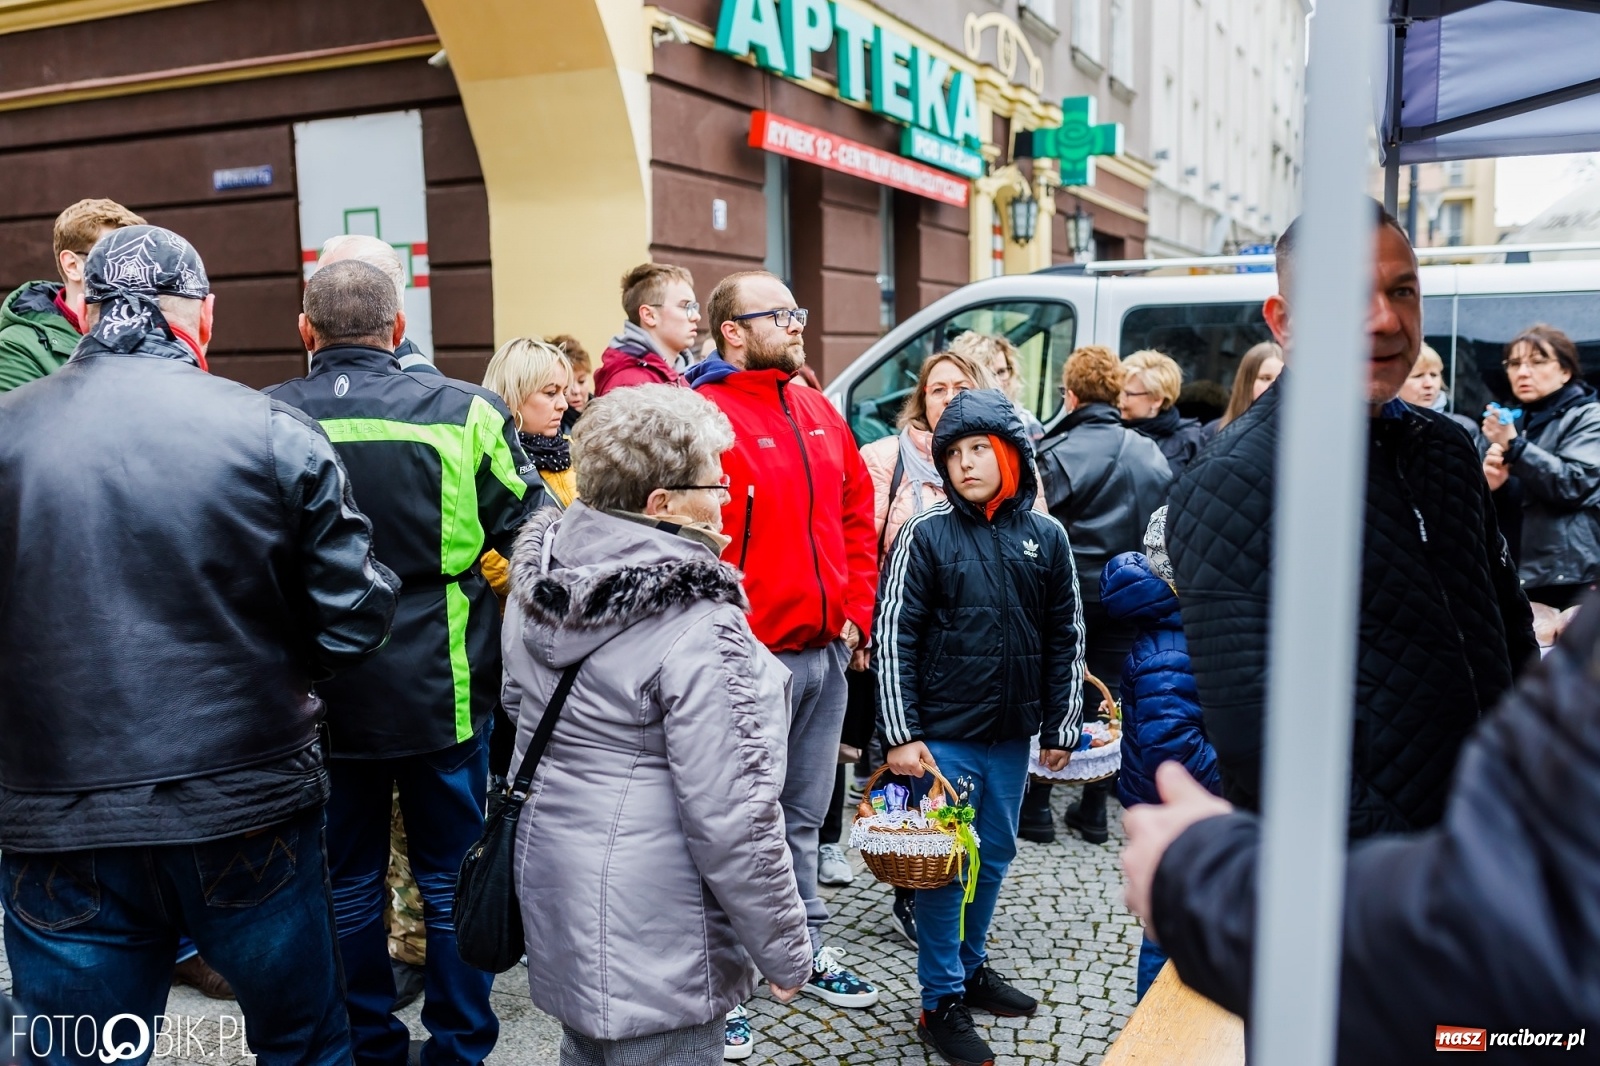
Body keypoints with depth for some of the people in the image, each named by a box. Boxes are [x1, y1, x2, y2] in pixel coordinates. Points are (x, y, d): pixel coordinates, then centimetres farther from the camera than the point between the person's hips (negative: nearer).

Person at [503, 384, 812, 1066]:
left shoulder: (538, 584, -1)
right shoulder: (698, 626, -25)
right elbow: (728, 816, -23)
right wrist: (786, 951, -12)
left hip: (553, 894, 8)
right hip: (650, 940, -8)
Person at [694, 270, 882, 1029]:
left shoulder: (818, 411, 11)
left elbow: (857, 511, 17)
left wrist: (856, 612, 10)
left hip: (829, 652, 7)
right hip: (754, 662, -7)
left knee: (805, 815, 20)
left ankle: (807, 947, 35)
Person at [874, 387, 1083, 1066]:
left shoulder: (1045, 536, 2)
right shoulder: (926, 534, -7)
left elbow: (1066, 638, 8)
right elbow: (893, 637, -9)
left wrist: (1061, 727, 8)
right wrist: (900, 734, -13)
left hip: (1013, 734, 4)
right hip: (944, 733, -4)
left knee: (994, 858, 17)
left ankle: (970, 967, 36)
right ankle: (942, 1003, 18)